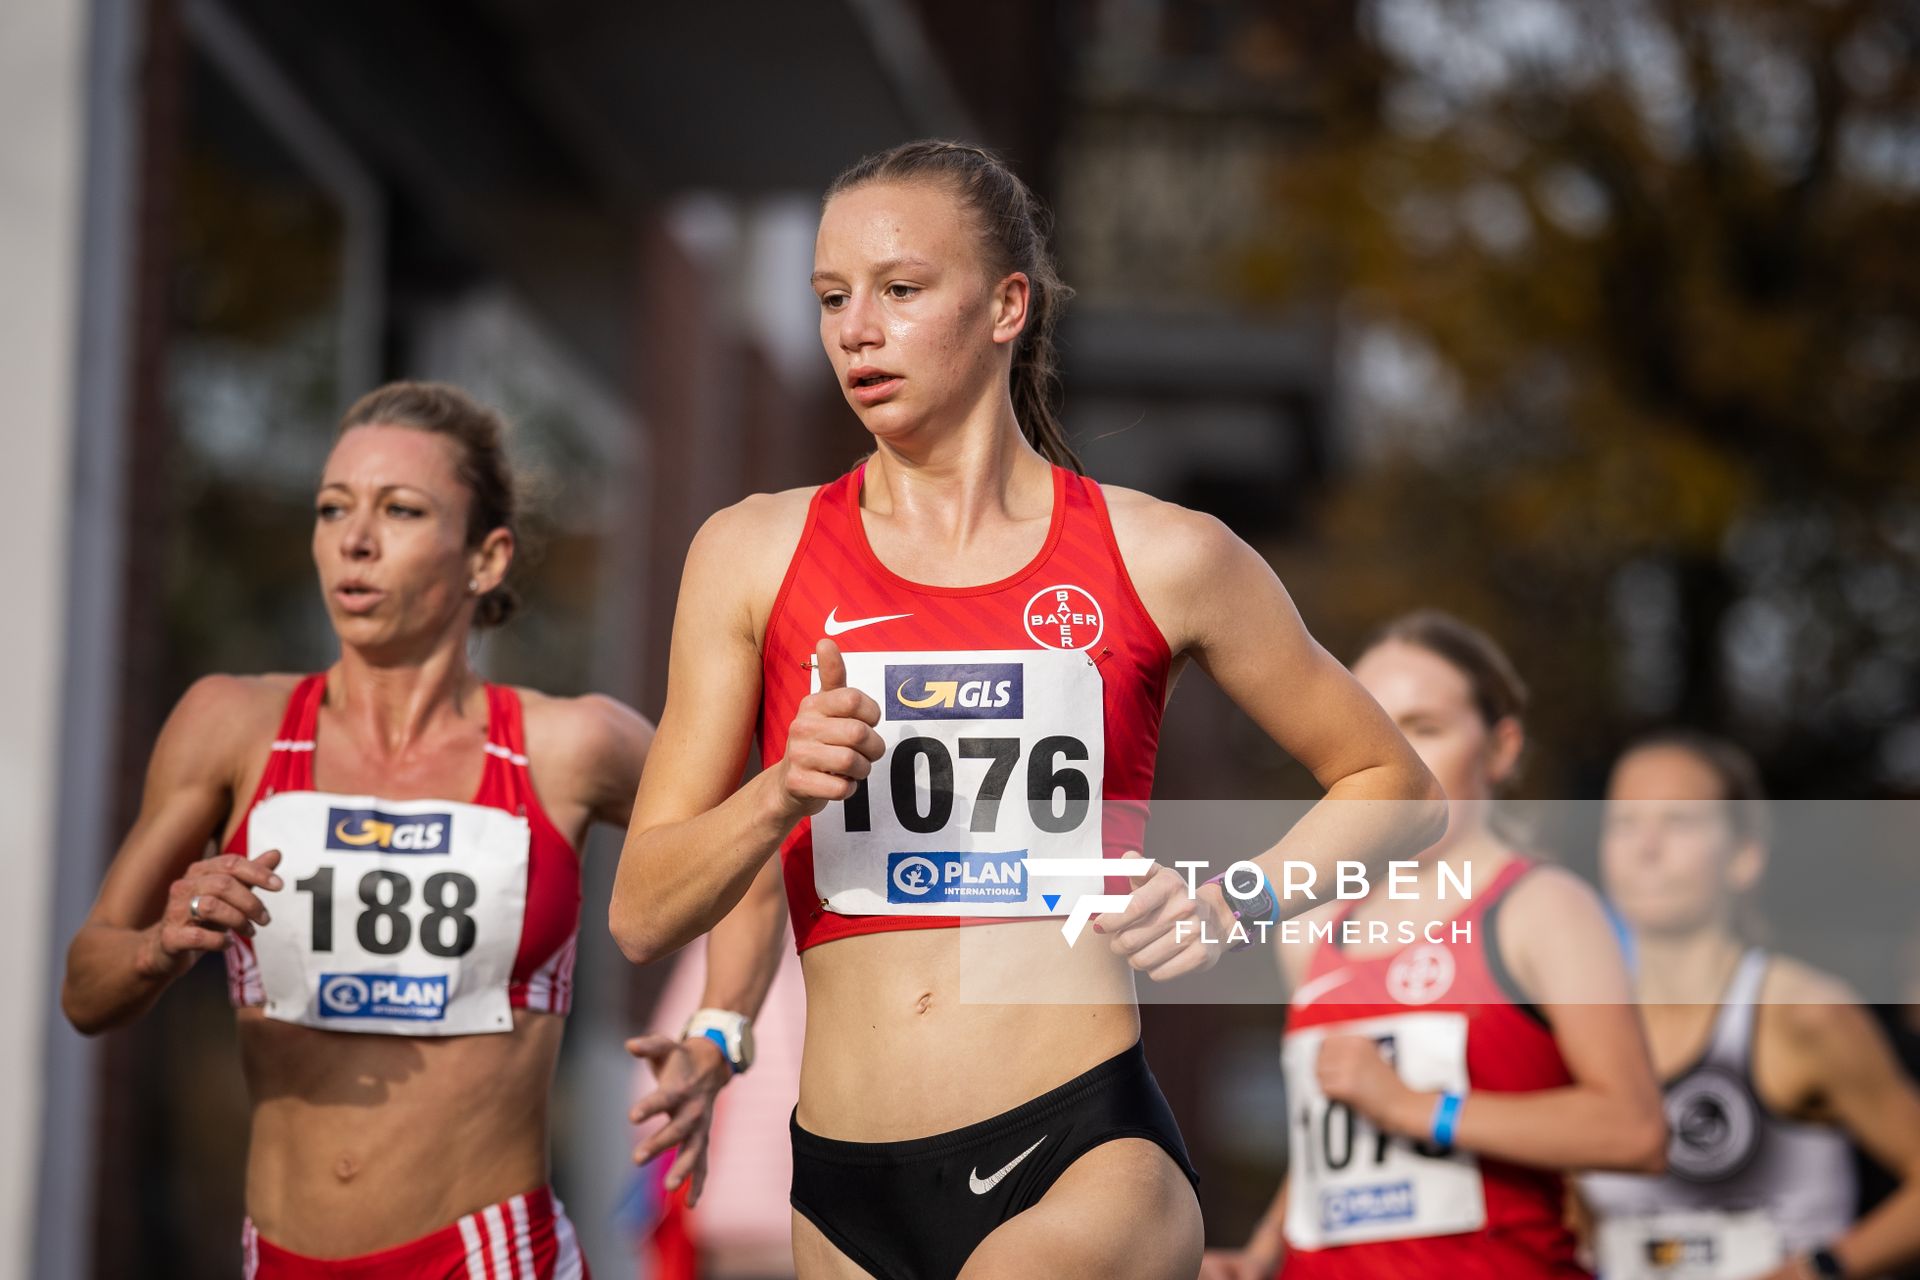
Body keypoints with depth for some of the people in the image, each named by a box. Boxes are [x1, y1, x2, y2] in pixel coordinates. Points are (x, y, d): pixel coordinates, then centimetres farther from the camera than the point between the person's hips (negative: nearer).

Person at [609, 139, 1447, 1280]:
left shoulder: (1161, 560, 4)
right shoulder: (755, 556, 8)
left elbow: (1397, 789, 16)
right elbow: (643, 916, 6)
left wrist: (1237, 903, -1)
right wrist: (784, 792, -12)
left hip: (1087, 1156, -3)